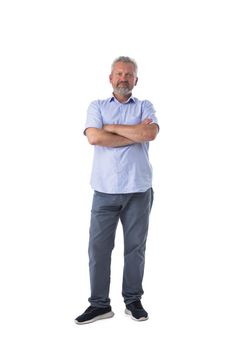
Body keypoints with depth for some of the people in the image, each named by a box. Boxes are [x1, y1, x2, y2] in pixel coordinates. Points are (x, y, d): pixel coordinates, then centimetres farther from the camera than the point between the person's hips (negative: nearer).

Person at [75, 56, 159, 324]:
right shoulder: (97, 106, 10)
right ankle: (99, 304, 13)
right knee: (98, 247, 1)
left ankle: (133, 300, 21)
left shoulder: (145, 107, 10)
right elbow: (94, 137, -10)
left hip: (138, 190, 0)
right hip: (105, 190, 0)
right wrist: (135, 135, -8)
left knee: (135, 247, 7)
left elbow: (150, 133, -12)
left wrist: (111, 127, -6)